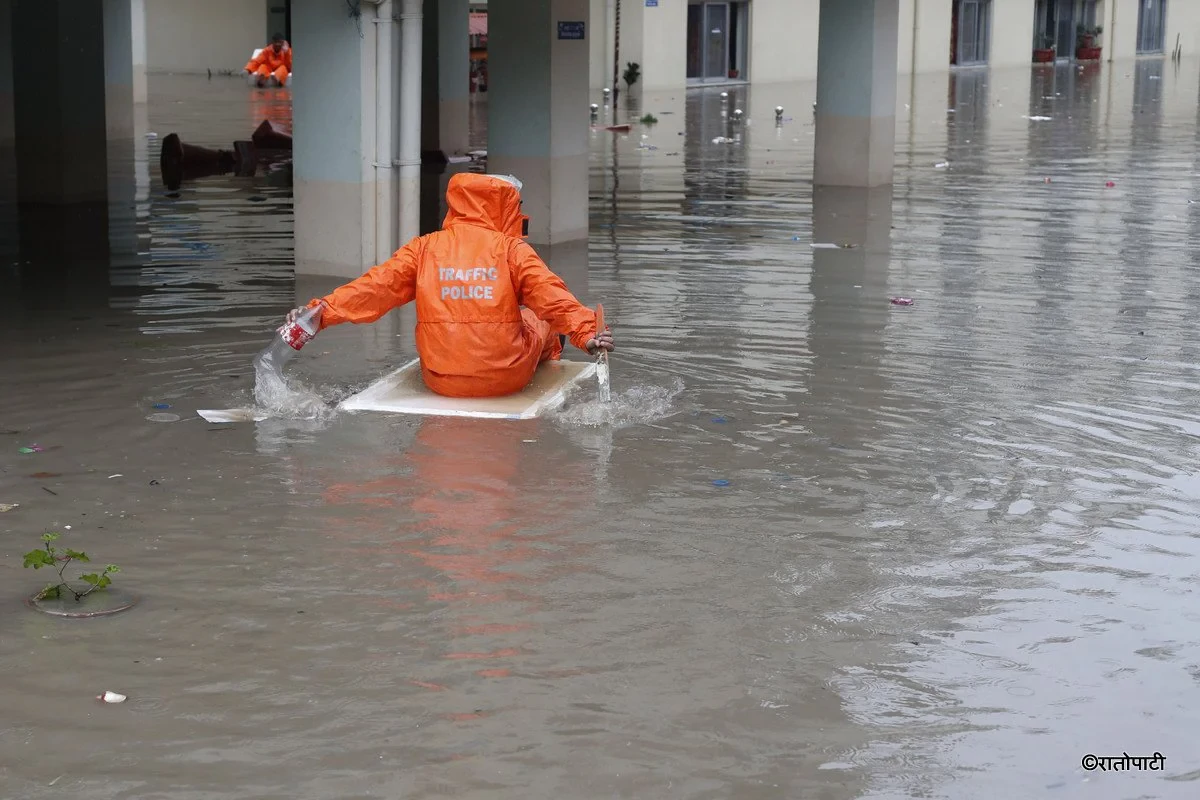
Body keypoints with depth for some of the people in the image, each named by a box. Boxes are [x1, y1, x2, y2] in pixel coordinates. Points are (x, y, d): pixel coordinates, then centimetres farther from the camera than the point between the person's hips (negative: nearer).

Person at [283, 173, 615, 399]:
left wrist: (319, 311, -6)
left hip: (441, 380, 2)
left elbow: (375, 287, -6)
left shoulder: (424, 248, 0)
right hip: (507, 379, -2)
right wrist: (586, 332, -21)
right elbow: (550, 295, -16)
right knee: (539, 320, 30)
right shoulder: (513, 249, -5)